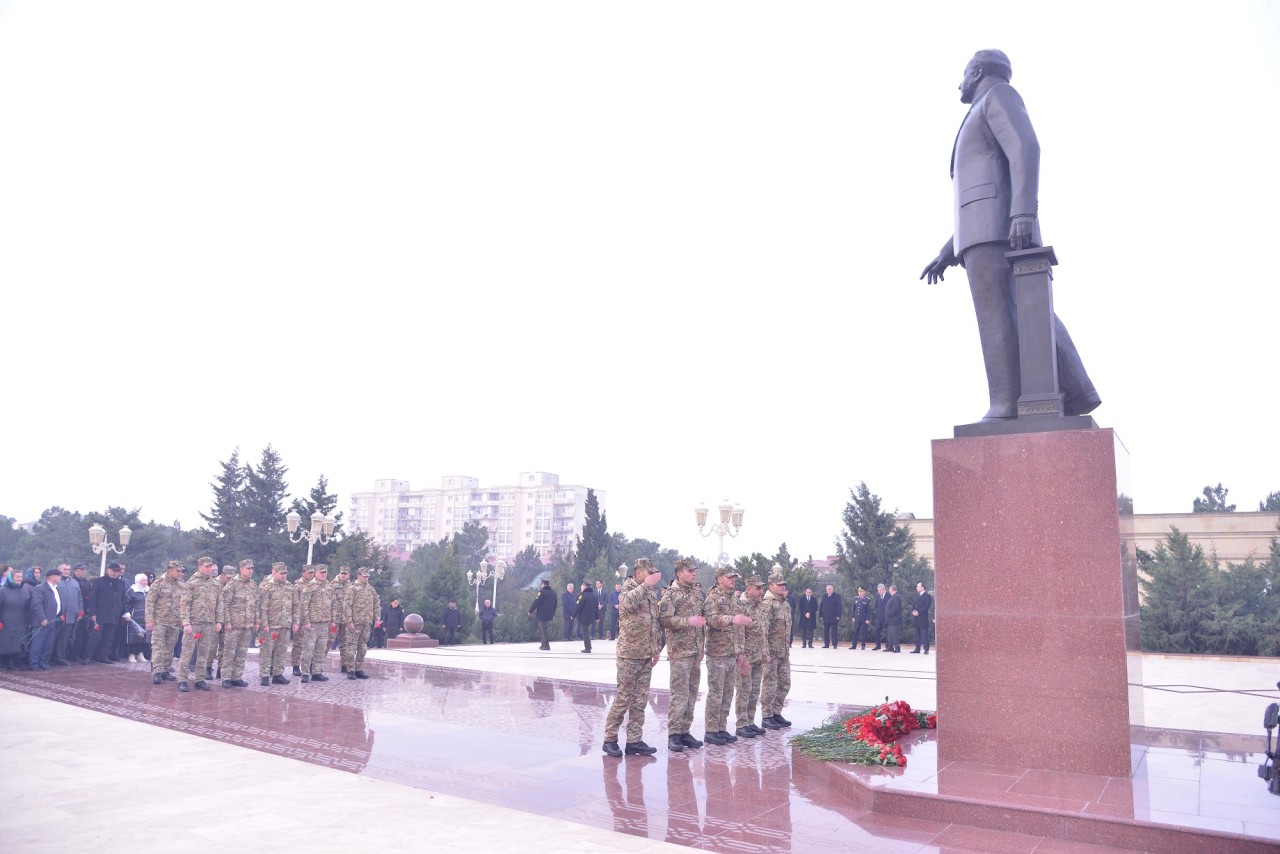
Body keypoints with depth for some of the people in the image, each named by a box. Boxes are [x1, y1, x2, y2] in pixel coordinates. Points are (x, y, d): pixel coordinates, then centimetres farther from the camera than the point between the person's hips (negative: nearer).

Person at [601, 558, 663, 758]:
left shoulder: (651, 593, 14)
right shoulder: (628, 589, -8)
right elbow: (627, 603, -35)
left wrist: (656, 649, 17)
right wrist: (645, 585, -30)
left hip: (646, 655, 7)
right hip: (629, 654, -7)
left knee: (640, 700, 9)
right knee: (623, 698, -3)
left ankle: (634, 741, 15)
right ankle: (610, 739, 8)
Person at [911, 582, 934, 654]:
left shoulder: (927, 596, -5)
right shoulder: (917, 595, 19)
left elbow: (927, 606, -14)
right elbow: (914, 604, 18)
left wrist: (918, 612, -17)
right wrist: (913, 611, -2)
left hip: (923, 618, -7)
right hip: (916, 619, 7)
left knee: (924, 634, -7)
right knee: (917, 634, 10)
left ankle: (926, 649, -5)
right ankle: (917, 648, 14)